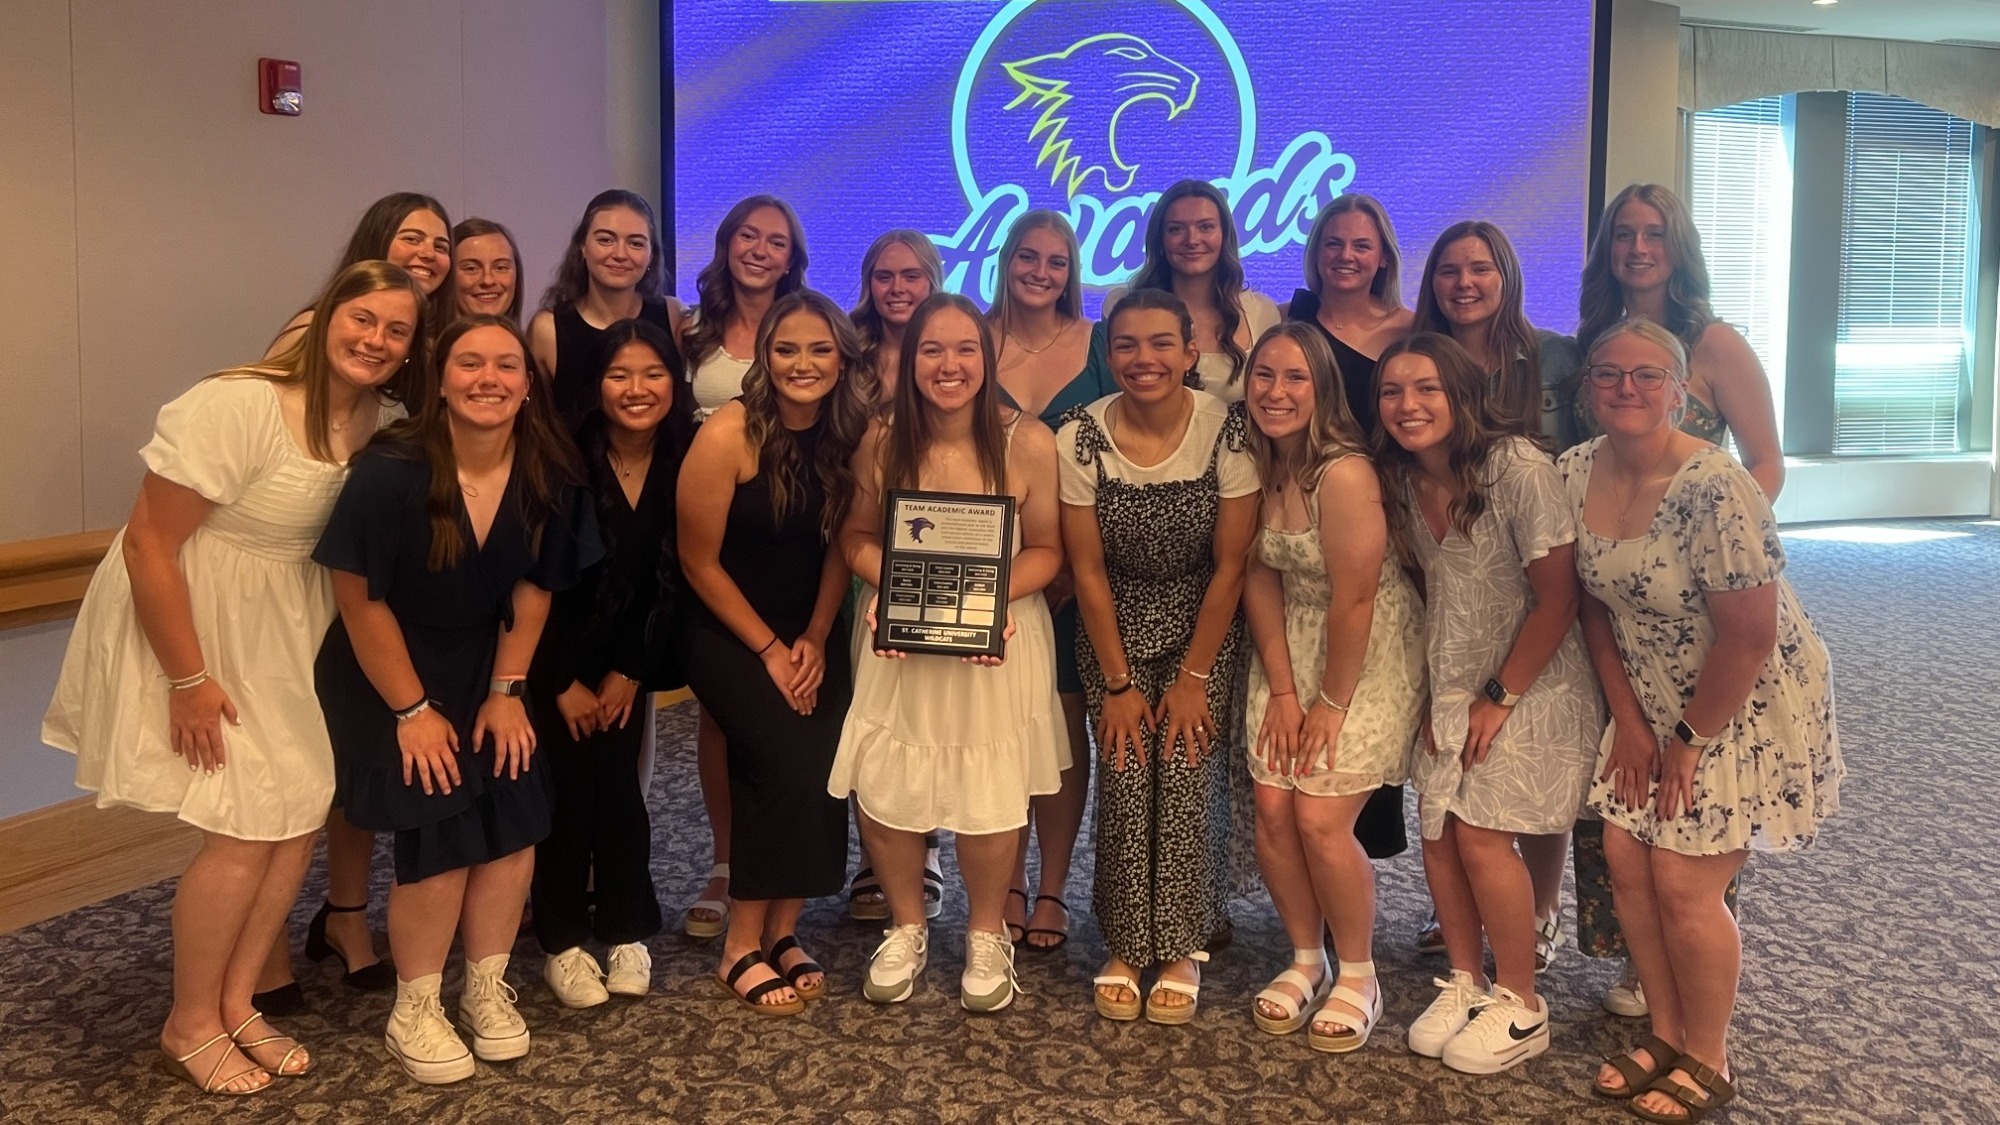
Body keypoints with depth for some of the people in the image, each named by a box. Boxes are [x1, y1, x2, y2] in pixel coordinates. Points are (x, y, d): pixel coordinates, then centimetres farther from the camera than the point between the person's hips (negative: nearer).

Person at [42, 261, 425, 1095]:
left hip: (284, 634, 7)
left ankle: (236, 1003, 25)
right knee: (246, 829, -7)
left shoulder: (382, 421, -5)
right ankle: (189, 1024, 15)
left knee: (301, 813, 6)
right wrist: (189, 682, -21)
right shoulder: (235, 406, -26)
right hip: (192, 627, -7)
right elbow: (148, 545, -23)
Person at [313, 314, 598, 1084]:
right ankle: (413, 1012, 9)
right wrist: (412, 710, -15)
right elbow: (359, 598, -17)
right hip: (386, 673, -4)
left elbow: (534, 588, 0)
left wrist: (506, 692, -2)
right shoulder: (389, 472, -23)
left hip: (483, 666, 4)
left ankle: (487, 988, 17)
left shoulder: (548, 477, -10)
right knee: (441, 829, -13)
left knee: (514, 814, -6)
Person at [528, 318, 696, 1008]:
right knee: (568, 787, -7)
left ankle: (626, 933, 12)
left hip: (628, 657, 2)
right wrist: (566, 682, -10)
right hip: (553, 654, -2)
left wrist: (629, 672, -4)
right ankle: (562, 942, 7)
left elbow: (675, 578, -3)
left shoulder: (686, 464, -9)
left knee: (620, 784, -2)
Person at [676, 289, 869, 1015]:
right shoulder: (729, 434, -18)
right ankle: (742, 948, -4)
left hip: (810, 628, 4)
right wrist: (768, 649, -10)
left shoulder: (851, 433, -5)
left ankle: (783, 931, 5)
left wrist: (815, 639, -5)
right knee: (788, 764, -21)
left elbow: (842, 542, 4)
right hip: (724, 628, -4)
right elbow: (699, 560, -12)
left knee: (826, 767, -14)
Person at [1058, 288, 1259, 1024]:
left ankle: (1181, 951, 5)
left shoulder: (1228, 431, -17)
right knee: (1125, 778, -10)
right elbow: (1087, 569, -8)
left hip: (1206, 626, -1)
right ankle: (1125, 948, 7)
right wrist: (1117, 682, -8)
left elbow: (1231, 564, -11)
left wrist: (1195, 675, -10)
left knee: (1188, 774, -11)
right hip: (1116, 628, 1)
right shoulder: (1081, 437, -14)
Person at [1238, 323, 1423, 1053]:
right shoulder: (1257, 466, -2)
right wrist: (1282, 689, -4)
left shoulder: (1344, 474, -24)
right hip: (1290, 646, 6)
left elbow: (1354, 600, -21)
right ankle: (1305, 960, 23)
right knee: (1272, 809, -1)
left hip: (1369, 654, -6)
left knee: (1320, 819, -9)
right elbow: (1260, 578, 0)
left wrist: (1332, 704, -13)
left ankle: (1358, 977, 15)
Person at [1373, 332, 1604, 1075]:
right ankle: (1465, 983, 22)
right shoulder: (1401, 481, -2)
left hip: (1533, 686, -6)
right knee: (1438, 833, 2)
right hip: (1452, 689, 6)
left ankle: (1521, 1007, 10)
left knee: (1481, 834, -9)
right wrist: (1436, 691, 1)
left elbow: (1557, 599, -18)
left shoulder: (1519, 470, -21)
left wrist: (1499, 698, -14)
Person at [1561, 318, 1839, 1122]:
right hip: (1652, 700, 6)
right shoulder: (1576, 473, -6)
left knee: (1683, 882, -4)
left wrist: (1691, 740, -13)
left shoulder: (1715, 490, -27)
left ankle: (1707, 1060, 19)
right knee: (1626, 861, 5)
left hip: (1747, 703, -6)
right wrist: (1628, 720, 0)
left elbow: (1750, 638, -24)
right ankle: (1667, 1033, 26)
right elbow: (1595, 603, 2)